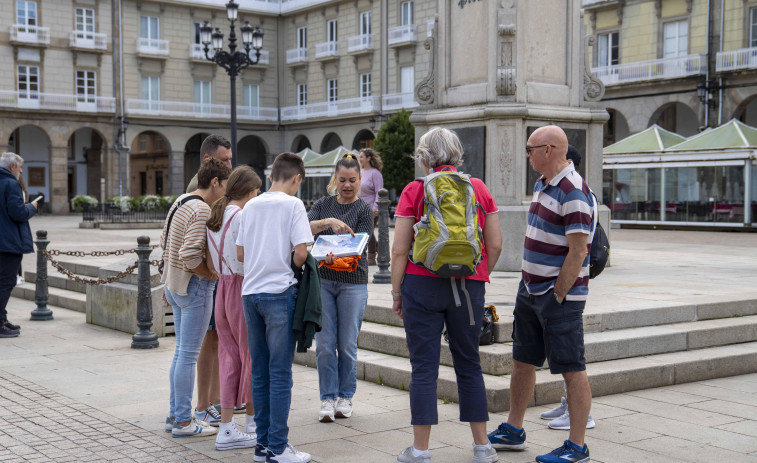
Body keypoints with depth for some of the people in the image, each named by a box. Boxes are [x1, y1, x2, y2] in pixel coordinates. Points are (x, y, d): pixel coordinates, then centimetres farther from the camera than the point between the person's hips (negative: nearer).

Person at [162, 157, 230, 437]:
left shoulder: (180, 202, 11)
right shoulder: (202, 210, -20)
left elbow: (165, 241, 20)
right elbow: (190, 256, -27)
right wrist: (211, 274, -13)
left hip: (174, 285, 10)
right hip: (194, 287, -10)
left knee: (181, 352, 16)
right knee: (189, 355, -2)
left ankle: (175, 415, 24)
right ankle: (183, 421, 5)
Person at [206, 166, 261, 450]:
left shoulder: (214, 216, 11)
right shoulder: (243, 217, -15)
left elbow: (212, 262, 14)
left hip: (222, 289, 8)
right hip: (243, 290, -8)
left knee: (230, 357, 9)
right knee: (251, 354, 6)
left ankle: (227, 428, 9)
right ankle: (252, 420, 19)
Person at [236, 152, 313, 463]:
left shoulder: (250, 206, 11)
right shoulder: (293, 205, -6)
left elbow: (240, 254, 12)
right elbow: (300, 253, -13)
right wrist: (293, 269, 7)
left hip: (250, 292, 6)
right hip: (279, 293, -5)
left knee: (260, 372, 11)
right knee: (280, 373, -1)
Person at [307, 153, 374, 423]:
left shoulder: (364, 210, 0)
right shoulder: (323, 205, 8)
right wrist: (328, 222, -26)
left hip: (352, 282, -2)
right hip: (322, 280, 2)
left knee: (347, 344, 2)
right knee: (325, 343, 0)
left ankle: (346, 397, 17)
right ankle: (328, 398, 9)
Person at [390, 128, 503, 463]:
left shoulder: (414, 191, -3)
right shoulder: (479, 189, 4)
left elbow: (400, 250, -4)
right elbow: (495, 245, 5)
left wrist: (396, 292, 5)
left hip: (423, 284, -2)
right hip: (469, 285, 2)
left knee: (423, 368, 4)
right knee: (469, 364, 13)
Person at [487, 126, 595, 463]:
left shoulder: (573, 192, -18)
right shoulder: (541, 185, 12)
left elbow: (578, 251, -20)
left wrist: (558, 295, -17)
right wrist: (530, 285, 15)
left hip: (560, 295, -10)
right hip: (530, 289, 10)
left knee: (572, 369, -1)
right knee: (522, 361, 17)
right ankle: (513, 431, 29)